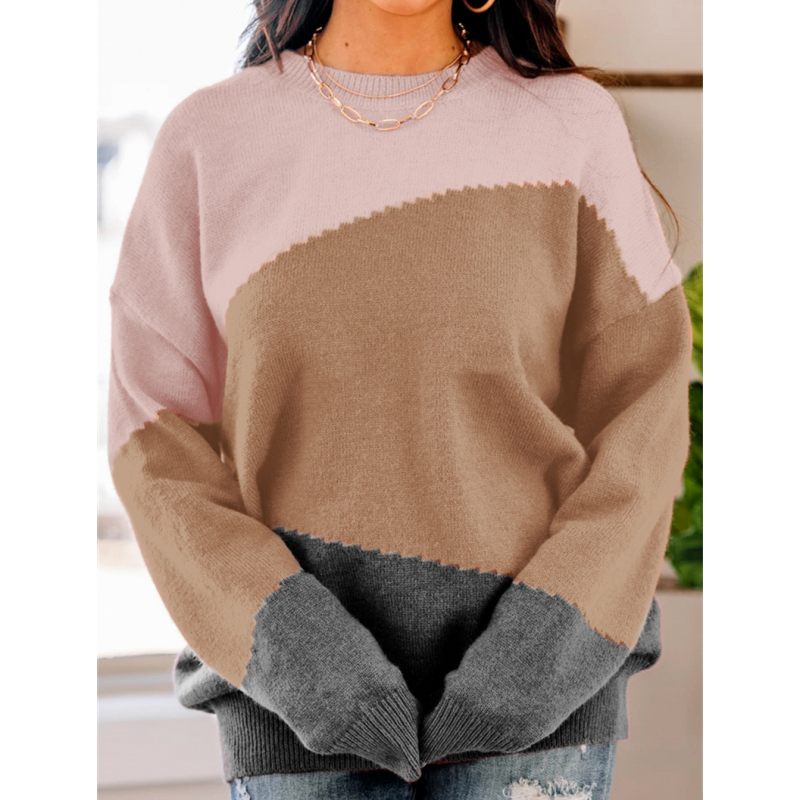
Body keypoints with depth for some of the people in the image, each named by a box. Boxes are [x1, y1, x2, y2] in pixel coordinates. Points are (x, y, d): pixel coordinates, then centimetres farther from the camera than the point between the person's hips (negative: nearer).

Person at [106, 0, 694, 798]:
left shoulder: (573, 123, 0)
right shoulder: (207, 141, 1)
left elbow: (638, 409, 1)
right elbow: (159, 434, 1)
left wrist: (554, 642, -13)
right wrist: (283, 645, -14)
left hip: (536, 692, 0)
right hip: (304, 697, 1)